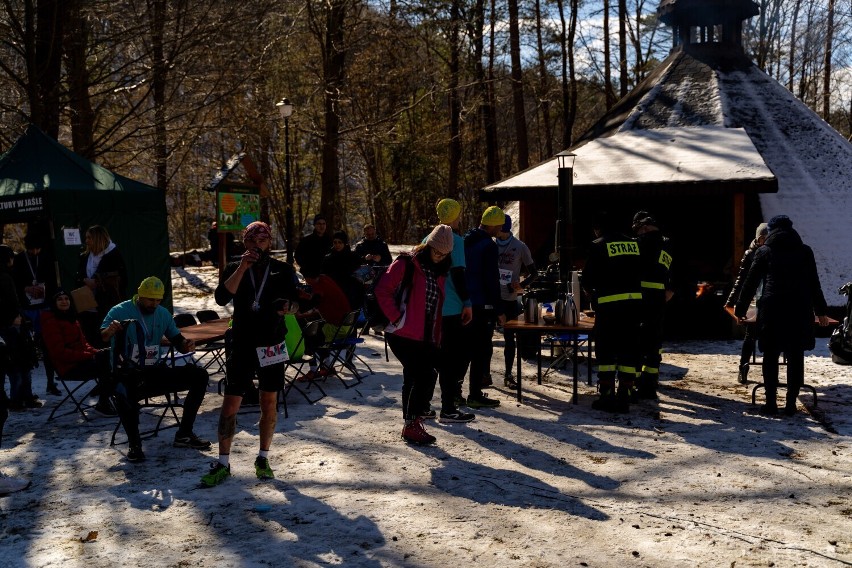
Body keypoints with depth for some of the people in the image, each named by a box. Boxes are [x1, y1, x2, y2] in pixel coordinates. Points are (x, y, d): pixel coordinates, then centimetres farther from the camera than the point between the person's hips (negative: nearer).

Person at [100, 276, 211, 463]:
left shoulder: (163, 314, 11)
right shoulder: (120, 311, -6)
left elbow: (178, 342, 13)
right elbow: (99, 339, -17)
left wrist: (186, 345, -12)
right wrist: (109, 331, -41)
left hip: (156, 372, 6)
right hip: (129, 375, -6)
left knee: (199, 376, -9)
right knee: (123, 393, -40)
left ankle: (184, 435, -1)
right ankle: (134, 443, -14)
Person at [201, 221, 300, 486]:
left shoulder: (283, 270, 5)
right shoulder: (234, 269, 5)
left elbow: (297, 304, 2)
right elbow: (221, 298, -12)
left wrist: (289, 307, -21)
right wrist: (242, 268, -19)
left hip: (272, 344, 1)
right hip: (242, 345, 0)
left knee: (269, 402, 8)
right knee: (230, 404, -2)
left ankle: (263, 459, 22)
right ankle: (223, 463, 8)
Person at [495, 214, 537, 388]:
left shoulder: (520, 247, -3)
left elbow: (533, 271, 3)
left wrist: (522, 284, -14)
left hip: (509, 299, -2)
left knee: (509, 337, 6)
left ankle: (508, 375, 16)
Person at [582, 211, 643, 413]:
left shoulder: (598, 246, -2)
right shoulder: (633, 243, 13)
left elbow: (587, 280, 0)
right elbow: (640, 274, 15)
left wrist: (592, 295, 18)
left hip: (609, 304, -4)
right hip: (634, 302, 5)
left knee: (605, 351, 5)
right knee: (629, 351, 9)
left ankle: (607, 395, 5)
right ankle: (624, 398, 9)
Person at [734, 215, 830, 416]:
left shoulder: (764, 251, 7)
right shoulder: (805, 251, 13)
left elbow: (750, 283, 6)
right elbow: (814, 284, 17)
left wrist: (740, 310, 14)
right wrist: (820, 311, 25)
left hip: (772, 310, -2)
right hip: (800, 310, 2)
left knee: (771, 356, 5)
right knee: (796, 357, 7)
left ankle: (771, 403, 5)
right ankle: (791, 403, 9)